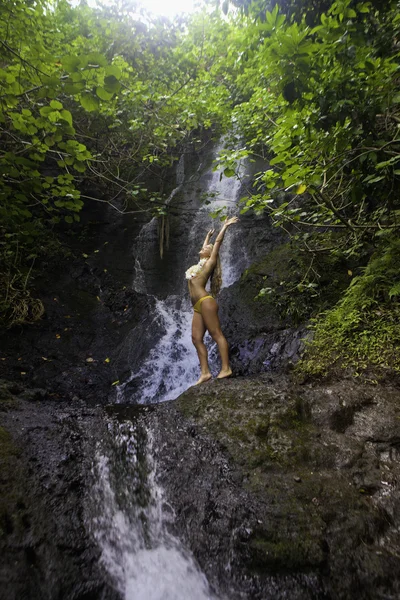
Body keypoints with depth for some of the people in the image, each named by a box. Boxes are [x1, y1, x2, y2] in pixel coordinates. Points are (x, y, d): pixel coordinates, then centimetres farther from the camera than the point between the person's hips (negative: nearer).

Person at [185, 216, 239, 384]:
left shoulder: (210, 262, 5)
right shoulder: (201, 263, 25)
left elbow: (218, 242, 6)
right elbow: (206, 247, 41)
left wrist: (225, 226, 13)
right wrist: (208, 236, 57)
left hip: (205, 302, -8)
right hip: (198, 307, 8)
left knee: (217, 334, -9)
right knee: (196, 339, 0)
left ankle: (226, 368, -9)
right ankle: (205, 372, -2)